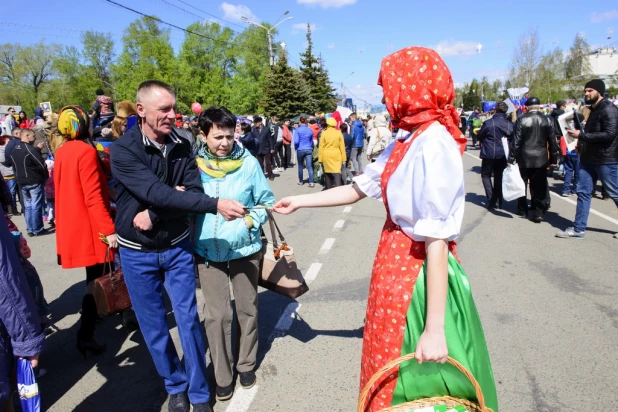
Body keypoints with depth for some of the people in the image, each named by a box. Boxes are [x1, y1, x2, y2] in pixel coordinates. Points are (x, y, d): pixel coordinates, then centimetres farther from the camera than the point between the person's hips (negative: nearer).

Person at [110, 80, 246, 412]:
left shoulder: (182, 146, -5)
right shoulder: (123, 150, -18)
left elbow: (193, 193, -11)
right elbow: (157, 193, -31)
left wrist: (155, 215, -24)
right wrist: (216, 205, -37)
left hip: (177, 247, 2)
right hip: (138, 253, -2)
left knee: (188, 320, 7)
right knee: (153, 325, 11)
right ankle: (175, 385, 34)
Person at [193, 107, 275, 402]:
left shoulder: (248, 162, -8)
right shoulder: (194, 164, -4)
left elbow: (265, 201, 1)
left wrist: (249, 224, -12)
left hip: (244, 248, 0)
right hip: (208, 251, 1)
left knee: (247, 308, 14)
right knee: (216, 314, 5)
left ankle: (246, 365, 36)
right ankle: (223, 376, 24)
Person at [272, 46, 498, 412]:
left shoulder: (432, 146, -22)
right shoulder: (408, 141, 6)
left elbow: (437, 241, -26)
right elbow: (358, 190, 14)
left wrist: (435, 328, -24)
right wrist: (298, 202, 21)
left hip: (417, 274, -8)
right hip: (397, 265, 8)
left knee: (419, 381, 12)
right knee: (393, 372, 24)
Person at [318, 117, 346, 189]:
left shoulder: (324, 133, -3)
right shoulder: (339, 132, -2)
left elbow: (321, 147, -3)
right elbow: (342, 146, 0)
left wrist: (320, 159, 1)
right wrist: (343, 158, 6)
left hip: (326, 155, 0)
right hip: (336, 155, 0)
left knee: (327, 172, 12)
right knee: (337, 172, -5)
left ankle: (329, 189, 19)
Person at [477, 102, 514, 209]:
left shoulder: (488, 123, -12)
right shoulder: (510, 125, -1)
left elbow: (480, 136, 0)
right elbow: (512, 140, 7)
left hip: (489, 153, -3)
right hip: (503, 154, 4)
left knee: (486, 175, 8)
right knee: (499, 177, 14)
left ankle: (491, 200, -7)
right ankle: (498, 201, 15)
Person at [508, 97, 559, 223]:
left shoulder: (521, 120, -9)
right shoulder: (547, 120, 0)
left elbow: (516, 142, -10)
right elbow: (552, 141, 2)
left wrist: (511, 159, -6)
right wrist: (553, 159, 10)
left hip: (524, 158, -2)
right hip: (541, 159, 2)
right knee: (539, 187, 5)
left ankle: (522, 210, 22)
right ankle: (538, 212, 2)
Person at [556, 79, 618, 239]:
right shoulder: (593, 109, 14)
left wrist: (581, 135, -22)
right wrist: (582, 142, 6)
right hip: (588, 159, 9)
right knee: (583, 192, 6)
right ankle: (579, 229, 10)